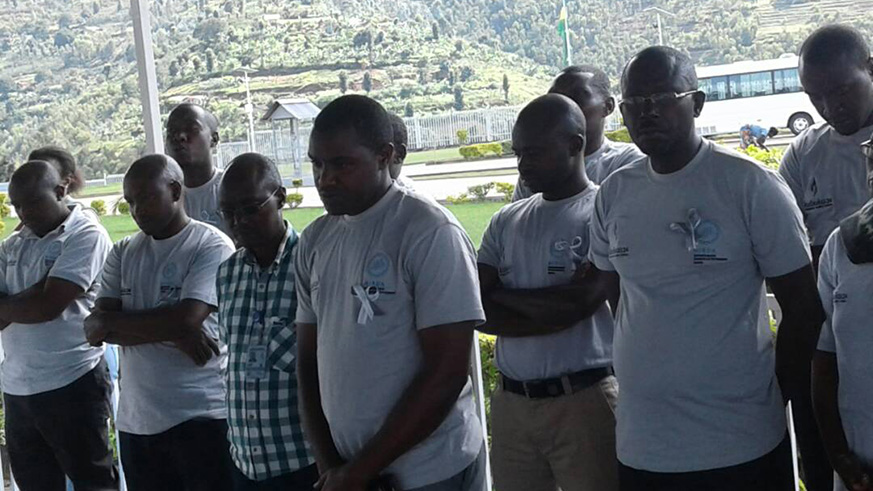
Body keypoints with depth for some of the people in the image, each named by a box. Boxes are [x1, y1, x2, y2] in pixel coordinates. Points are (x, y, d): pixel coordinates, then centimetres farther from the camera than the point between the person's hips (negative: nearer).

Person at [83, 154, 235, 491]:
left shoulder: (211, 246, -6)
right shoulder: (122, 254, 11)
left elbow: (187, 319, -18)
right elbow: (95, 329, 2)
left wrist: (110, 321, -4)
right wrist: (168, 331, -12)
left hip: (200, 416, -5)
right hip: (135, 420, 5)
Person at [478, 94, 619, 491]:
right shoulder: (505, 222, 10)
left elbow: (578, 301, -17)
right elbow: (479, 312, 3)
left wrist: (503, 295, -2)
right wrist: (549, 312, -11)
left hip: (583, 401, -5)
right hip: (510, 402, 5)